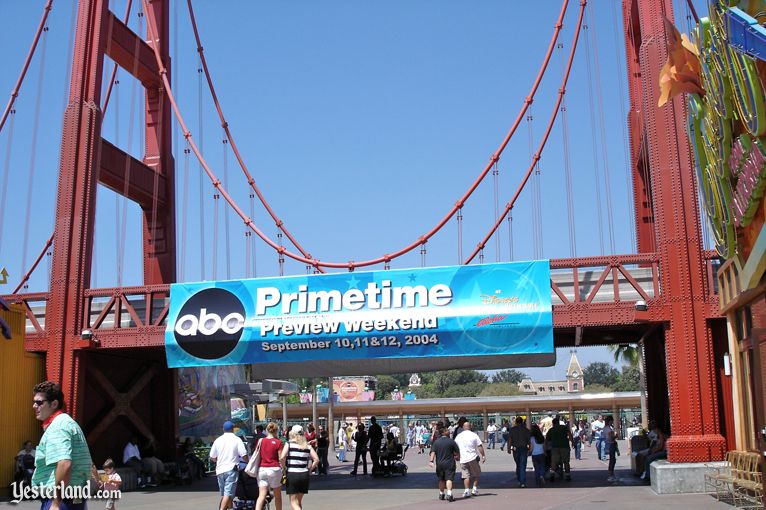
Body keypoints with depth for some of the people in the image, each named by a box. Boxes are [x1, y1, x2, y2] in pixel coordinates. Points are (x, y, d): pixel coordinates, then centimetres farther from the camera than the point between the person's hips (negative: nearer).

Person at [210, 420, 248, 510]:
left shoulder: (218, 440, 8)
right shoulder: (237, 440, -4)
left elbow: (212, 457, 10)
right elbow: (244, 456, -9)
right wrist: (248, 462, 11)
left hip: (220, 470, 5)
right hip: (231, 469, -5)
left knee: (224, 494, 16)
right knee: (228, 493, -9)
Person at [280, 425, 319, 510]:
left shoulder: (289, 444, -3)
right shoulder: (307, 446, 7)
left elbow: (282, 458, -16)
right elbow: (316, 459, -2)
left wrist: (284, 468, -1)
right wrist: (309, 469, 8)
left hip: (291, 474, -4)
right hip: (304, 474, 4)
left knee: (293, 502, 1)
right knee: (299, 501, 19)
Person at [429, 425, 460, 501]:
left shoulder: (436, 442, 2)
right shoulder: (451, 441, -7)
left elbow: (433, 452, -6)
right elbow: (457, 451, 0)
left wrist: (431, 461, -9)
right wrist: (457, 456, 19)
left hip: (439, 464, 4)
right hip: (449, 463, -4)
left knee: (441, 479, 18)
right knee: (449, 479, -6)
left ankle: (441, 494, 28)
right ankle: (449, 493, -22)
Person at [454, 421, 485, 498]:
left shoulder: (458, 436, 7)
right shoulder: (474, 435, -3)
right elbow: (480, 447, -5)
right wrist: (483, 456, 2)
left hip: (463, 459, 2)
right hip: (473, 458, -2)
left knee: (466, 476, 6)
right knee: (476, 474, 14)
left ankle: (466, 491, -6)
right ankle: (475, 489, 10)